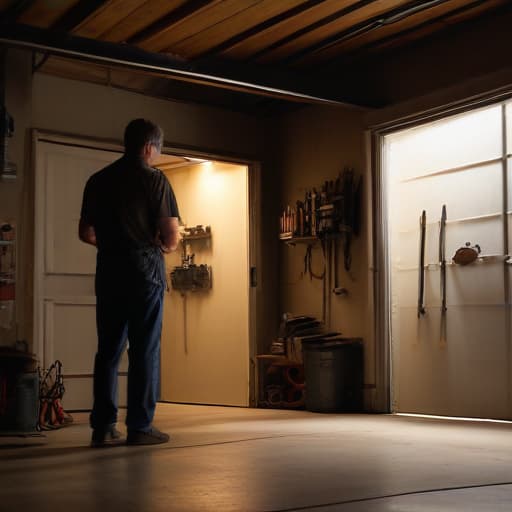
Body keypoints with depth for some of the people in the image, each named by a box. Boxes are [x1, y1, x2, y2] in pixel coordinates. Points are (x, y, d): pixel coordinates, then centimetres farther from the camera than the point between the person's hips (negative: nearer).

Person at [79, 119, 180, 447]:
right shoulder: (154, 178, -4)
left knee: (108, 349, 8)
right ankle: (140, 426, 1)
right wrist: (164, 247, 12)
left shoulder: (98, 180, 12)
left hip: (108, 270, 5)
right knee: (145, 349, 0)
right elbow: (172, 235, -9)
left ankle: (103, 427, 8)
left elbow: (86, 233, 15)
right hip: (145, 270, -5)